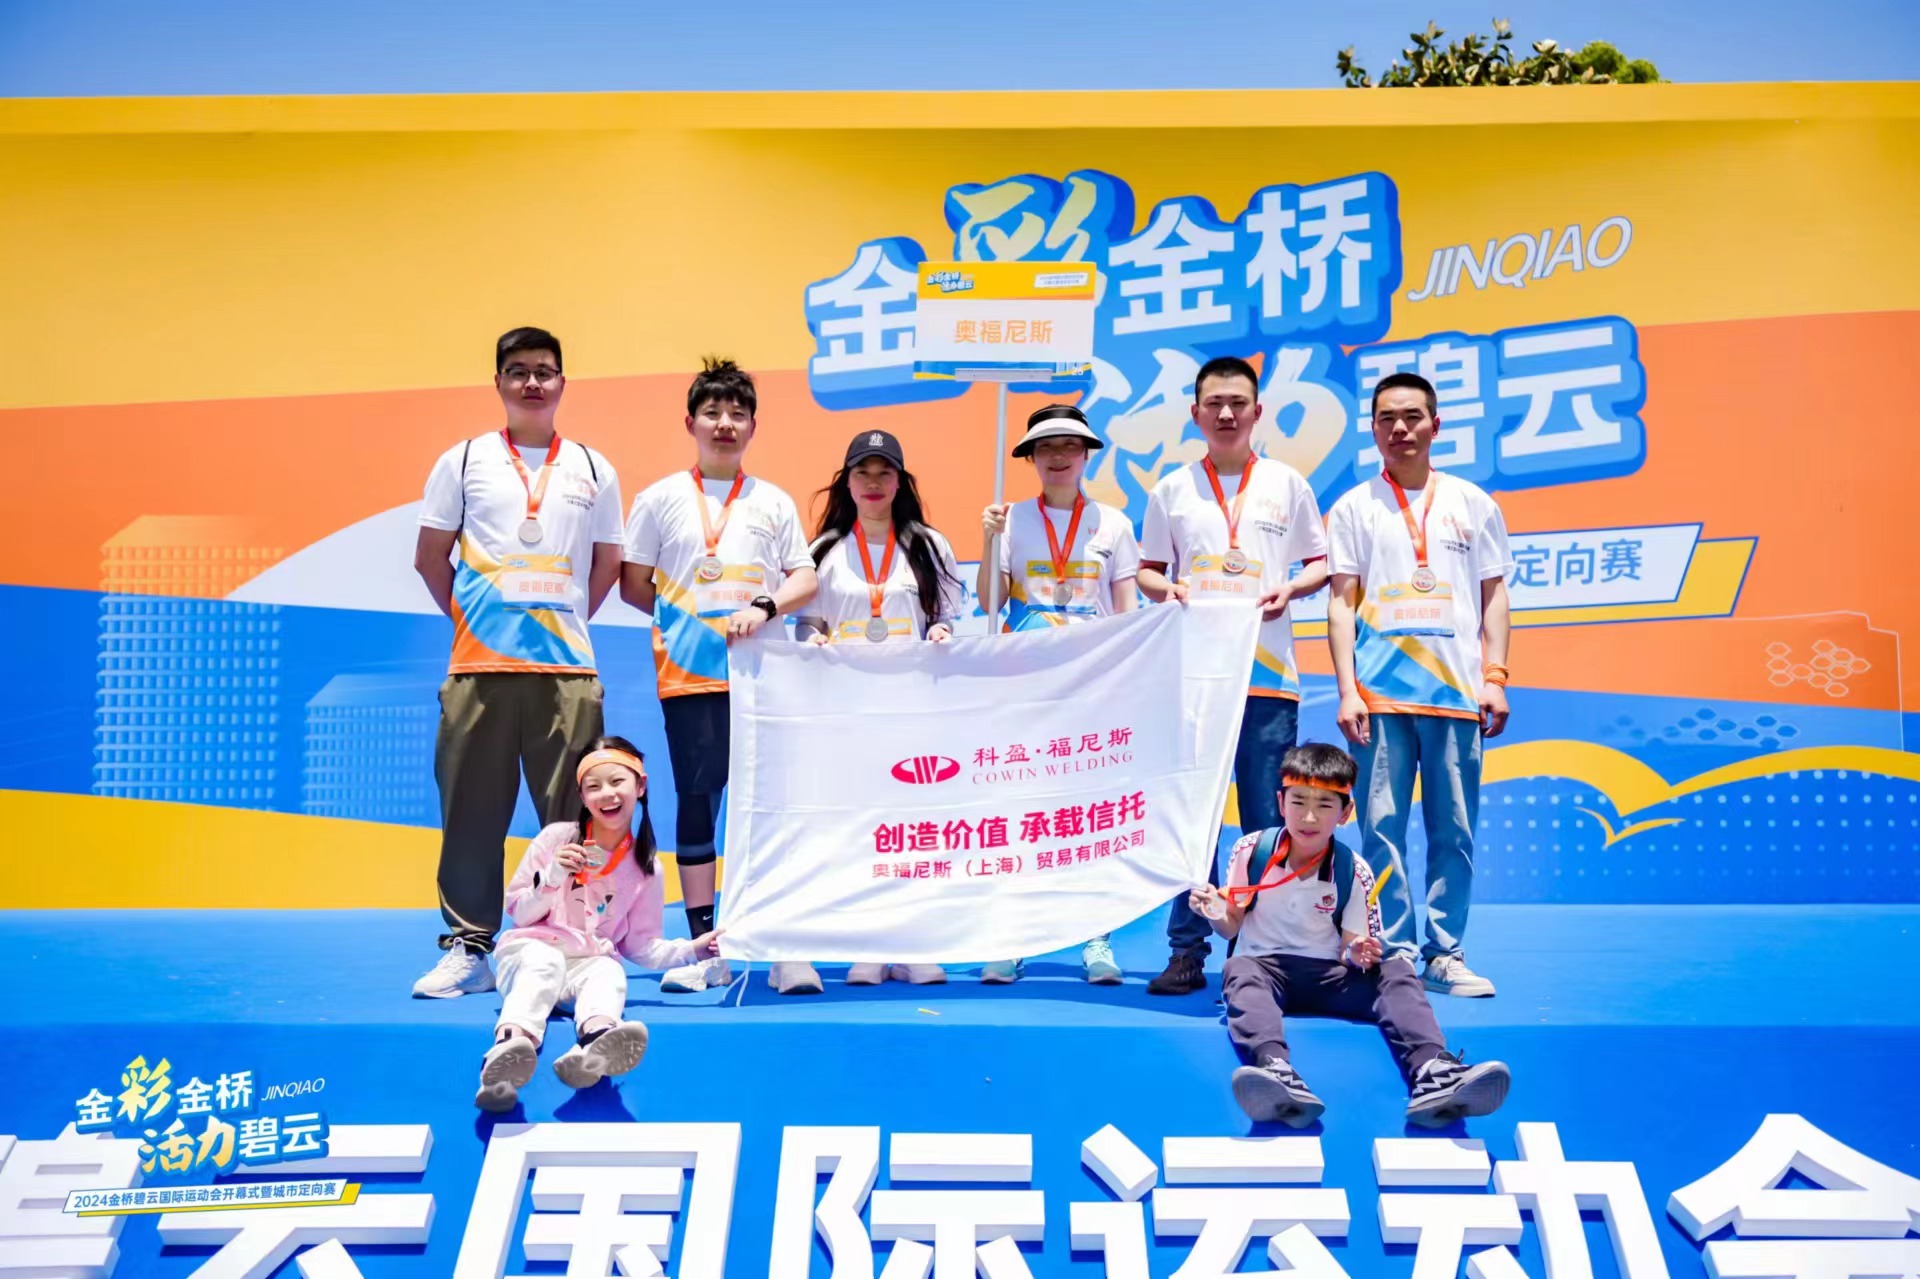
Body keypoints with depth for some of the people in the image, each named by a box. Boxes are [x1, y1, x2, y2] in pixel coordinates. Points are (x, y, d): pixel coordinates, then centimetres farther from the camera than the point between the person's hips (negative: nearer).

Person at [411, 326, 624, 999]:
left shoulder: (592, 469, 11)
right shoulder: (463, 460, 8)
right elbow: (430, 556, 10)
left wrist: (568, 618, 12)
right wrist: (468, 616, 6)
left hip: (568, 671, 1)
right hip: (478, 667, 0)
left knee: (573, 816, 0)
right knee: (473, 813, 2)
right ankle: (468, 948, 13)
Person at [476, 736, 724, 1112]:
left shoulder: (645, 869, 9)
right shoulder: (557, 838, 3)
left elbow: (641, 946, 13)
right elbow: (517, 913, 7)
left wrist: (692, 948, -3)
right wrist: (551, 879, -12)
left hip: (590, 962, 1)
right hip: (531, 948, -1)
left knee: (609, 972, -34)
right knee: (545, 963, -37)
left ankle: (593, 1045, -70)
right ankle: (508, 1044, -67)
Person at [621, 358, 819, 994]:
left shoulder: (774, 503, 10)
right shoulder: (661, 499, 7)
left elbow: (806, 580, 4)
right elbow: (633, 585, 9)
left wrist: (762, 608, -13)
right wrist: (693, 618, 4)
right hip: (690, 675, -1)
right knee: (697, 799, -1)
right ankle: (706, 949, 5)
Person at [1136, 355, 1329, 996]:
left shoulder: (1287, 484, 10)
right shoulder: (1171, 490, 11)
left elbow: (1321, 563, 13)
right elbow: (1147, 571, 15)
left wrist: (1289, 589, -7)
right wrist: (1167, 589, -7)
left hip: (1267, 672, 0)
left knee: (1267, 820, 1)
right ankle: (1188, 950, 9)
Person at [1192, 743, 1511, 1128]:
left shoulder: (1355, 874, -2)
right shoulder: (1251, 851, -3)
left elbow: (1351, 951, 1)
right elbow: (1232, 927, 4)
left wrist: (1357, 956, -24)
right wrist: (1218, 916, -19)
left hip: (1328, 975, 1)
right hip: (1265, 967, -1)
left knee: (1397, 971, -25)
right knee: (1239, 970, -36)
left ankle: (1430, 1072, -53)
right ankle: (1275, 1070, -66)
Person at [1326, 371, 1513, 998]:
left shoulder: (1473, 504, 13)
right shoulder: (1353, 509, 8)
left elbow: (1493, 594, 13)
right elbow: (1341, 602, 4)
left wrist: (1495, 677, 2)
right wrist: (1346, 689, -5)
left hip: (1457, 691, 1)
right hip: (1380, 692, -1)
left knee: (1454, 831, 3)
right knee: (1382, 828, -1)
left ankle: (1445, 954, 13)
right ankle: (1395, 954, 8)